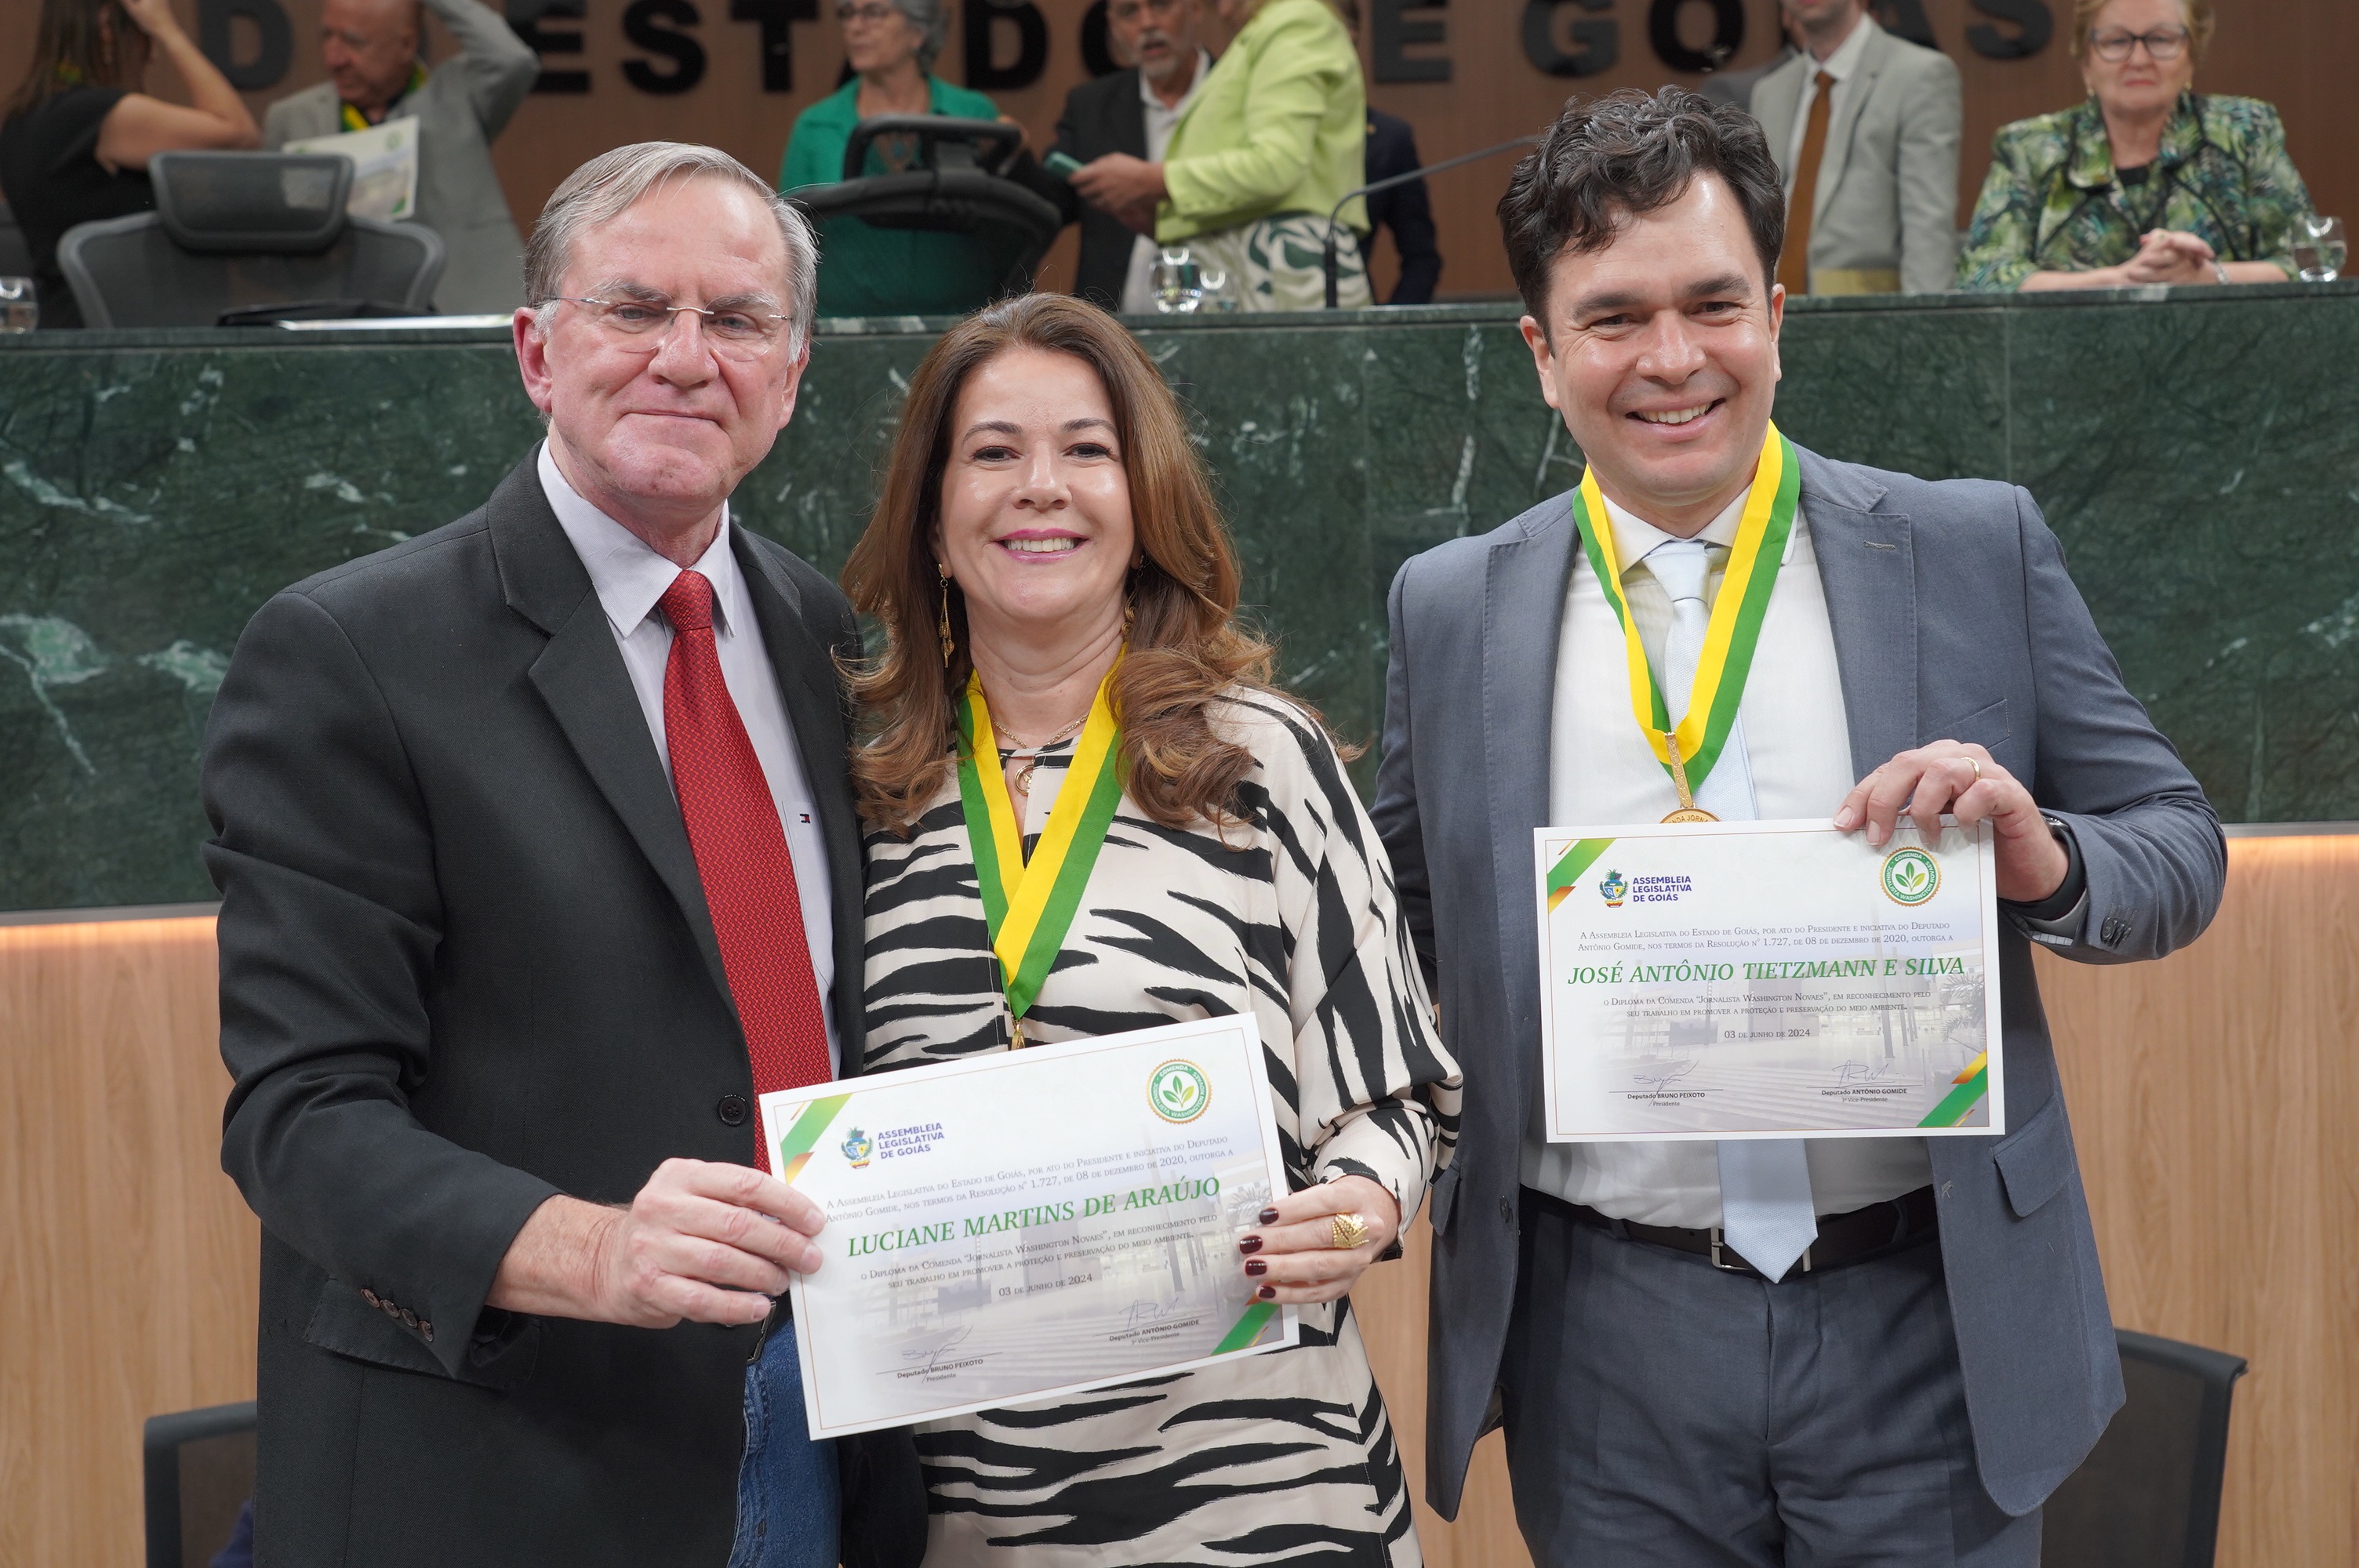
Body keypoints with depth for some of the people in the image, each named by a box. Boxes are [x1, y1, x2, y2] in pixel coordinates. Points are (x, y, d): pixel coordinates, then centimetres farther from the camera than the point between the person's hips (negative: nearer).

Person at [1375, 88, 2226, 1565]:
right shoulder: (1451, 609, 4)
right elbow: (1403, 928, 12)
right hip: (1612, 1354, 1)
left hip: (1925, 1330, -1)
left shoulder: (1977, 550, 1)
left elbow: (2179, 850, 3)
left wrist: (2046, 862, -18)